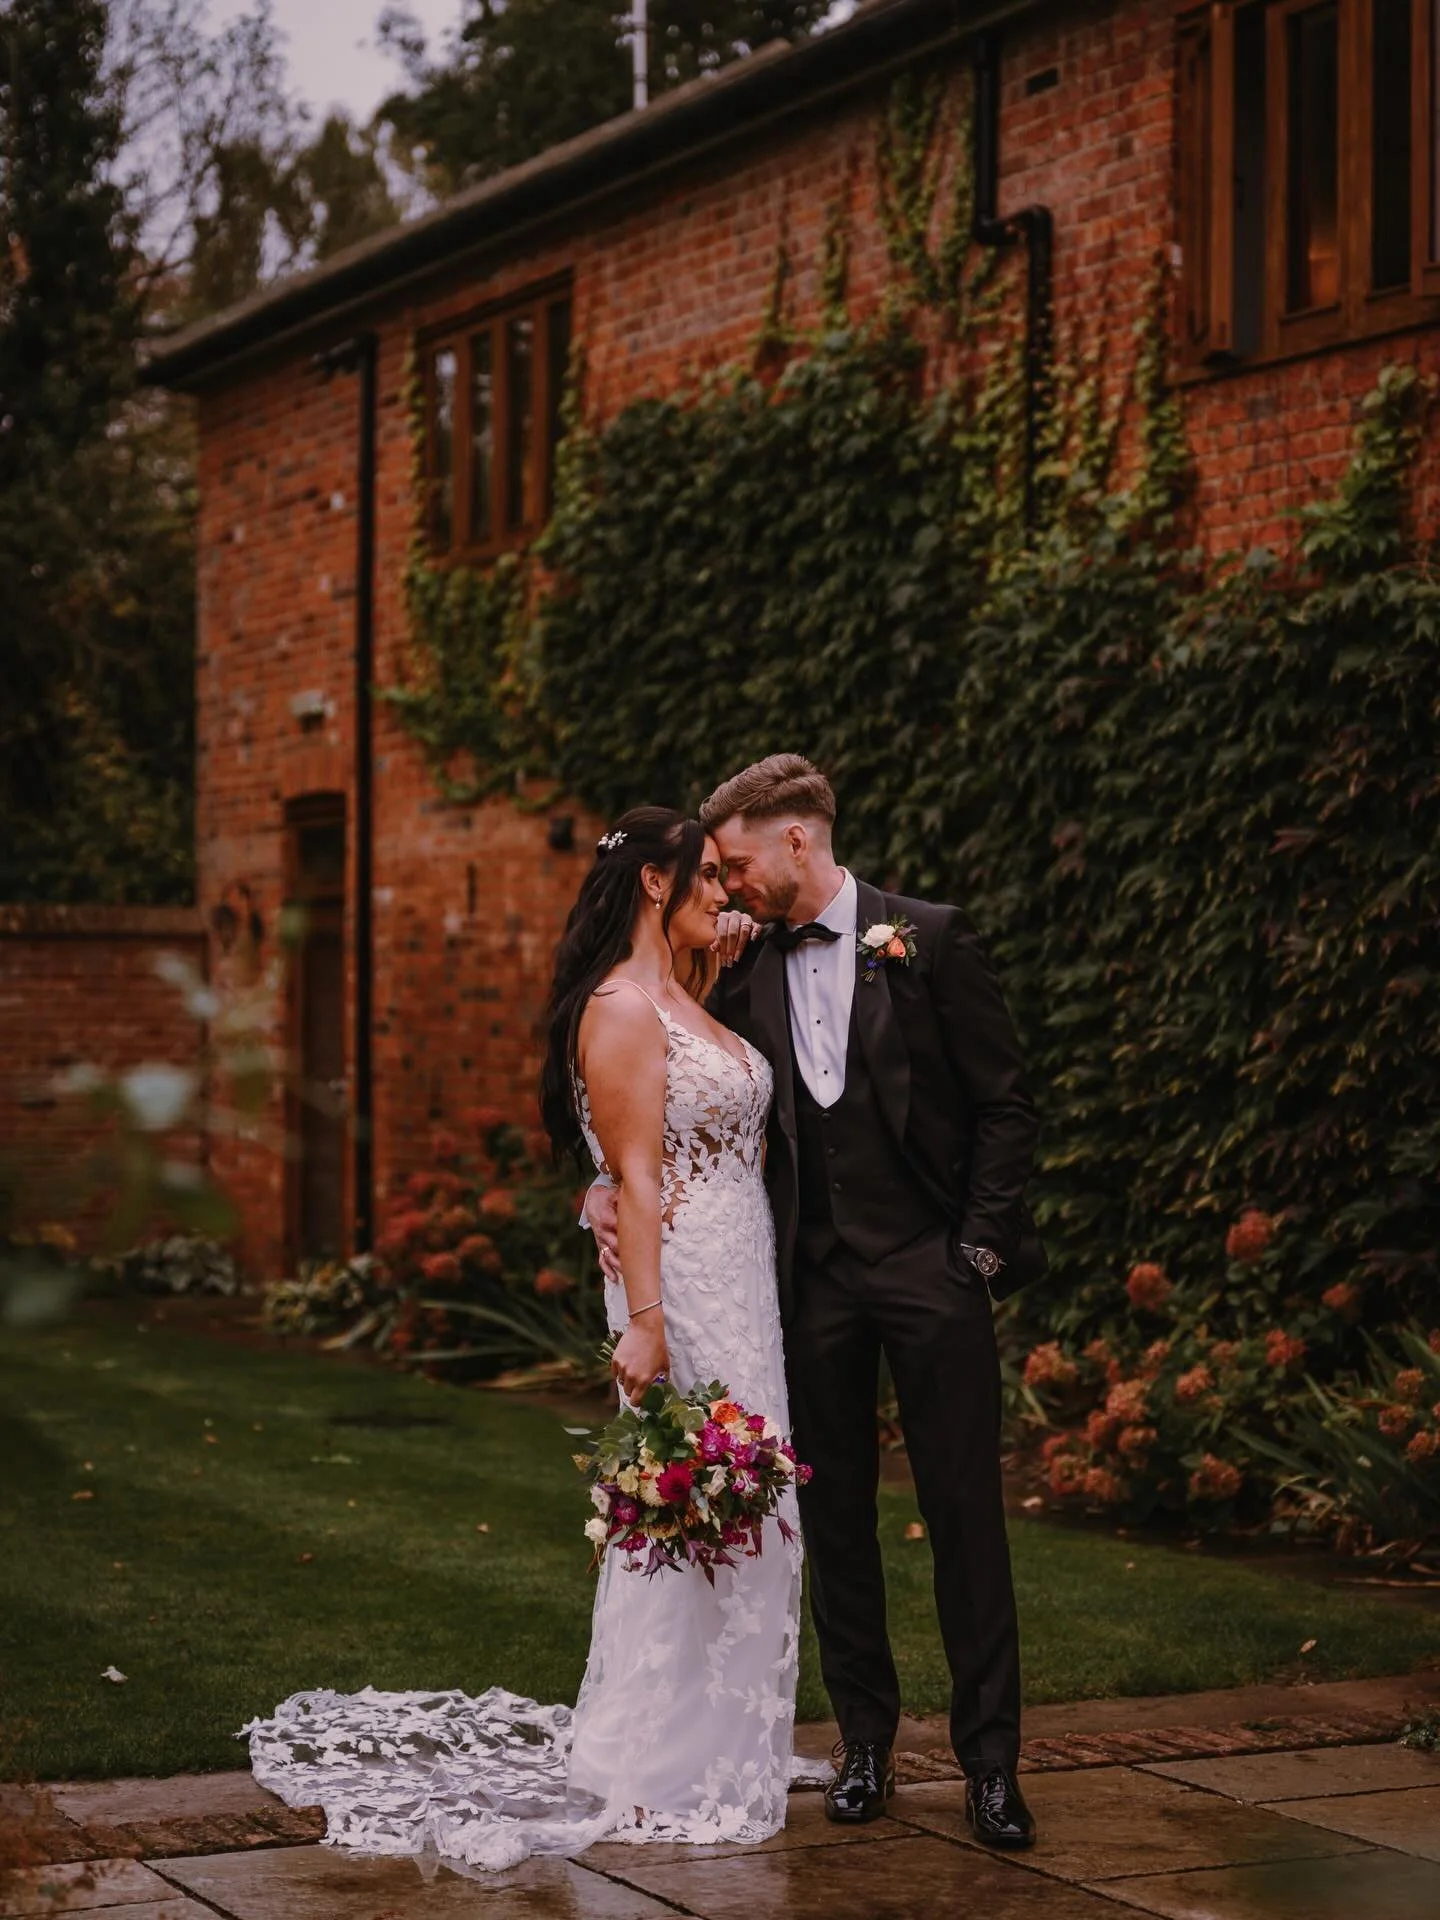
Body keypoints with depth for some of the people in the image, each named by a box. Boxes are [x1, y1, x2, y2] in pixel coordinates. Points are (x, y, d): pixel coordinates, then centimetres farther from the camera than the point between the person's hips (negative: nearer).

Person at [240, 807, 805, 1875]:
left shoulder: (683, 1000, 16)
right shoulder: (622, 1008, -13)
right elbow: (635, 1177, -18)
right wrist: (646, 1322, -22)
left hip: (743, 1297, 9)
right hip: (685, 1296, -9)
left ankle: (712, 1754, 22)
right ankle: (651, 1778, 4)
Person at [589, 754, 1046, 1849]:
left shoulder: (927, 940, -4)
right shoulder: (749, 972, 7)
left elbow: (1005, 1103, -3)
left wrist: (983, 1244, -8)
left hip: (931, 1267, -4)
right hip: (815, 1276, 4)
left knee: (965, 1512, -2)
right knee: (834, 1514, 9)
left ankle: (990, 1761, 5)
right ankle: (866, 1744, 20)